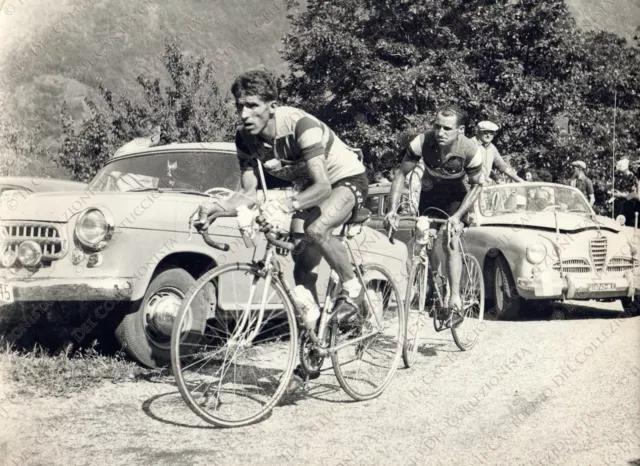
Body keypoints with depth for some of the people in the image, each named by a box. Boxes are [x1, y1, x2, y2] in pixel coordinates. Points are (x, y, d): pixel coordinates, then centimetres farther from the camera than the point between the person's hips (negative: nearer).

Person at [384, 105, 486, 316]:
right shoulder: (423, 142, -29)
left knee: (450, 242, -19)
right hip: (430, 193, 2)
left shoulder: (471, 151, -31)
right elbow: (401, 174, -18)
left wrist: (457, 216, -24)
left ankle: (455, 296, -13)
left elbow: (477, 185, -15)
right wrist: (392, 209, -26)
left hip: (456, 197, -2)